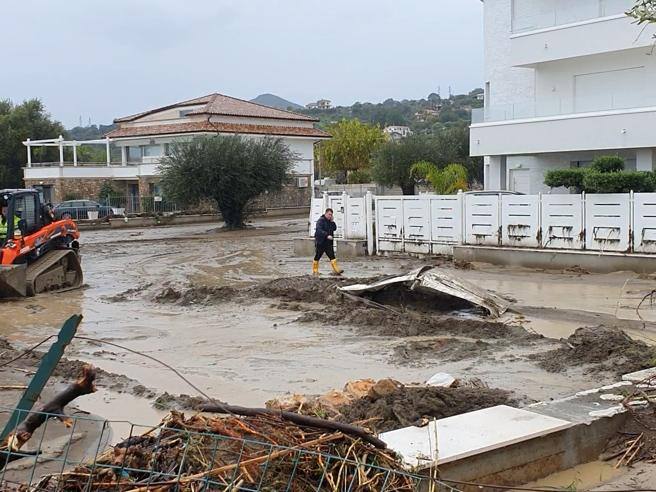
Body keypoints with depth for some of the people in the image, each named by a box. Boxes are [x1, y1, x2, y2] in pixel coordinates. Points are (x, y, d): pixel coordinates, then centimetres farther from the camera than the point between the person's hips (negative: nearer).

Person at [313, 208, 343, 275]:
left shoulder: (330, 221, 14)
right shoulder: (321, 220, -11)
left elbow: (334, 229, 11)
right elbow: (319, 230, -24)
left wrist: (332, 222, -3)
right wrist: (327, 235, -34)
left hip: (328, 243, 6)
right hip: (320, 242, -6)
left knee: (332, 256, -4)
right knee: (317, 257, 4)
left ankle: (336, 270, -11)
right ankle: (315, 271, 16)